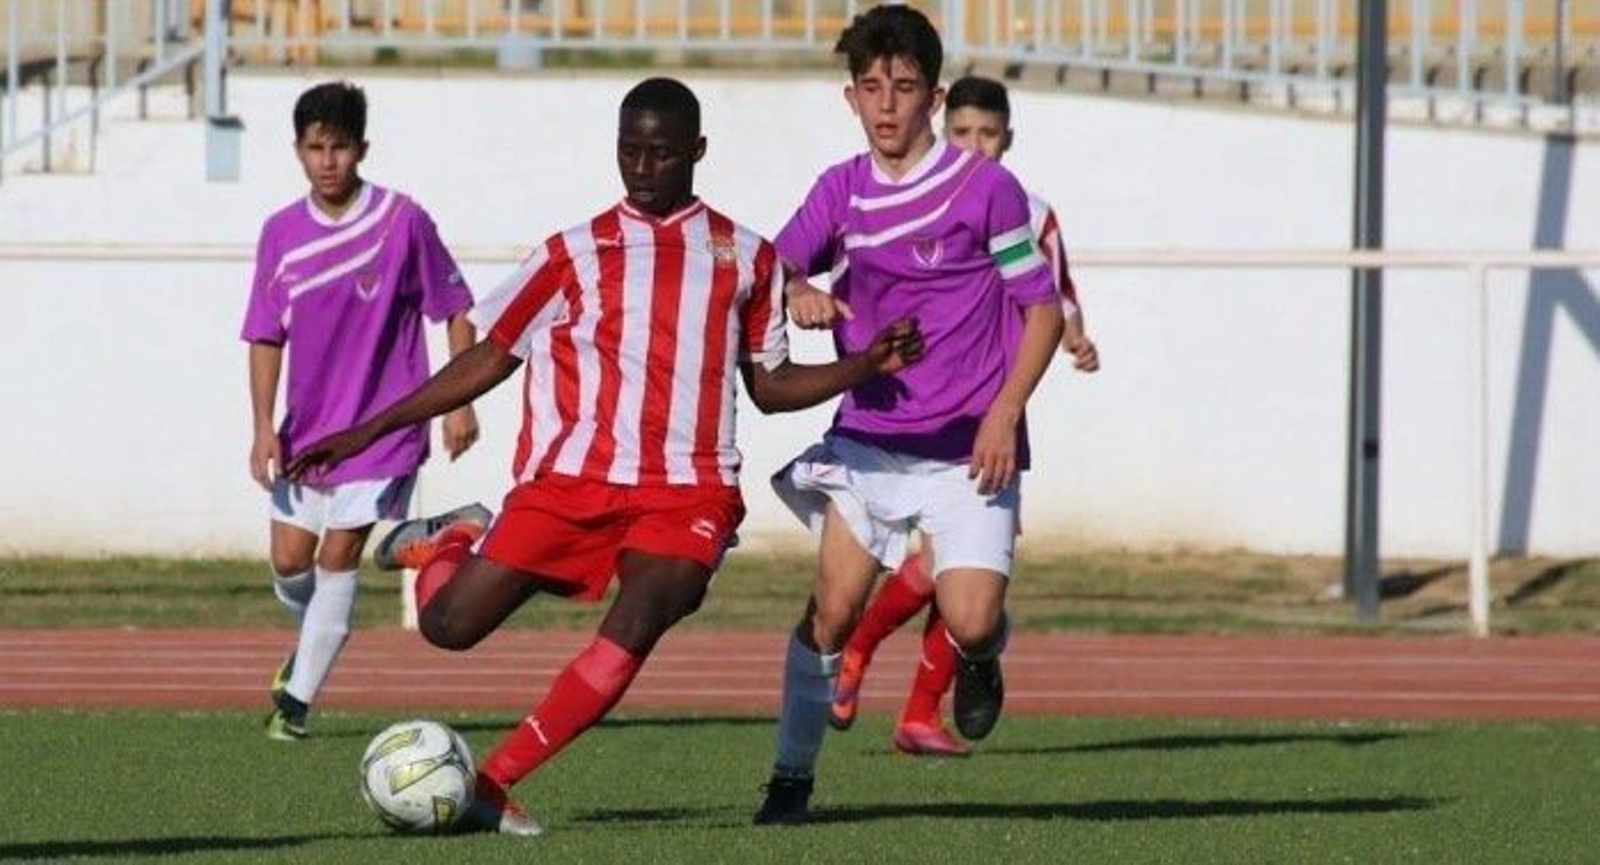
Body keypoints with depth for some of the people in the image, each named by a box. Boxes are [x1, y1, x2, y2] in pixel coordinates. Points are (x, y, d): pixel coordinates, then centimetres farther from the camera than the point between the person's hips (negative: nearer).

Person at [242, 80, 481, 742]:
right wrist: (264, 427, -3)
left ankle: (297, 698, -3)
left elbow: (456, 311, -3)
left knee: (337, 556, -10)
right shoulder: (282, 233, 1)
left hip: (383, 424, -4)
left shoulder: (402, 220, -10)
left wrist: (459, 404, -7)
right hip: (307, 426, 4)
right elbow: (266, 337, 5)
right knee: (289, 561, 7)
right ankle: (316, 639, 39)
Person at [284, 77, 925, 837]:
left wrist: (868, 364, 2)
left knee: (637, 624, -29)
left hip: (688, 493, 0)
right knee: (451, 625, -7)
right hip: (570, 481, 0)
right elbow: (488, 358, 12)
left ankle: (493, 784, -24)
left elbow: (770, 386, 19)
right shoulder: (575, 254, 9)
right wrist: (366, 432, 7)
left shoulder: (745, 256, 13)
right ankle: (439, 549, 30)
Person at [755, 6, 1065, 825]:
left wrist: (1004, 413, -12)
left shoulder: (986, 188, -7)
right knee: (833, 607, -7)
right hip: (867, 434, 3)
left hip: (968, 447, -3)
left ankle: (979, 664, 22)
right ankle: (791, 777, 4)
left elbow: (1043, 308, -3)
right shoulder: (841, 189, 6)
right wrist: (799, 292, -18)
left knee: (970, 623, -15)